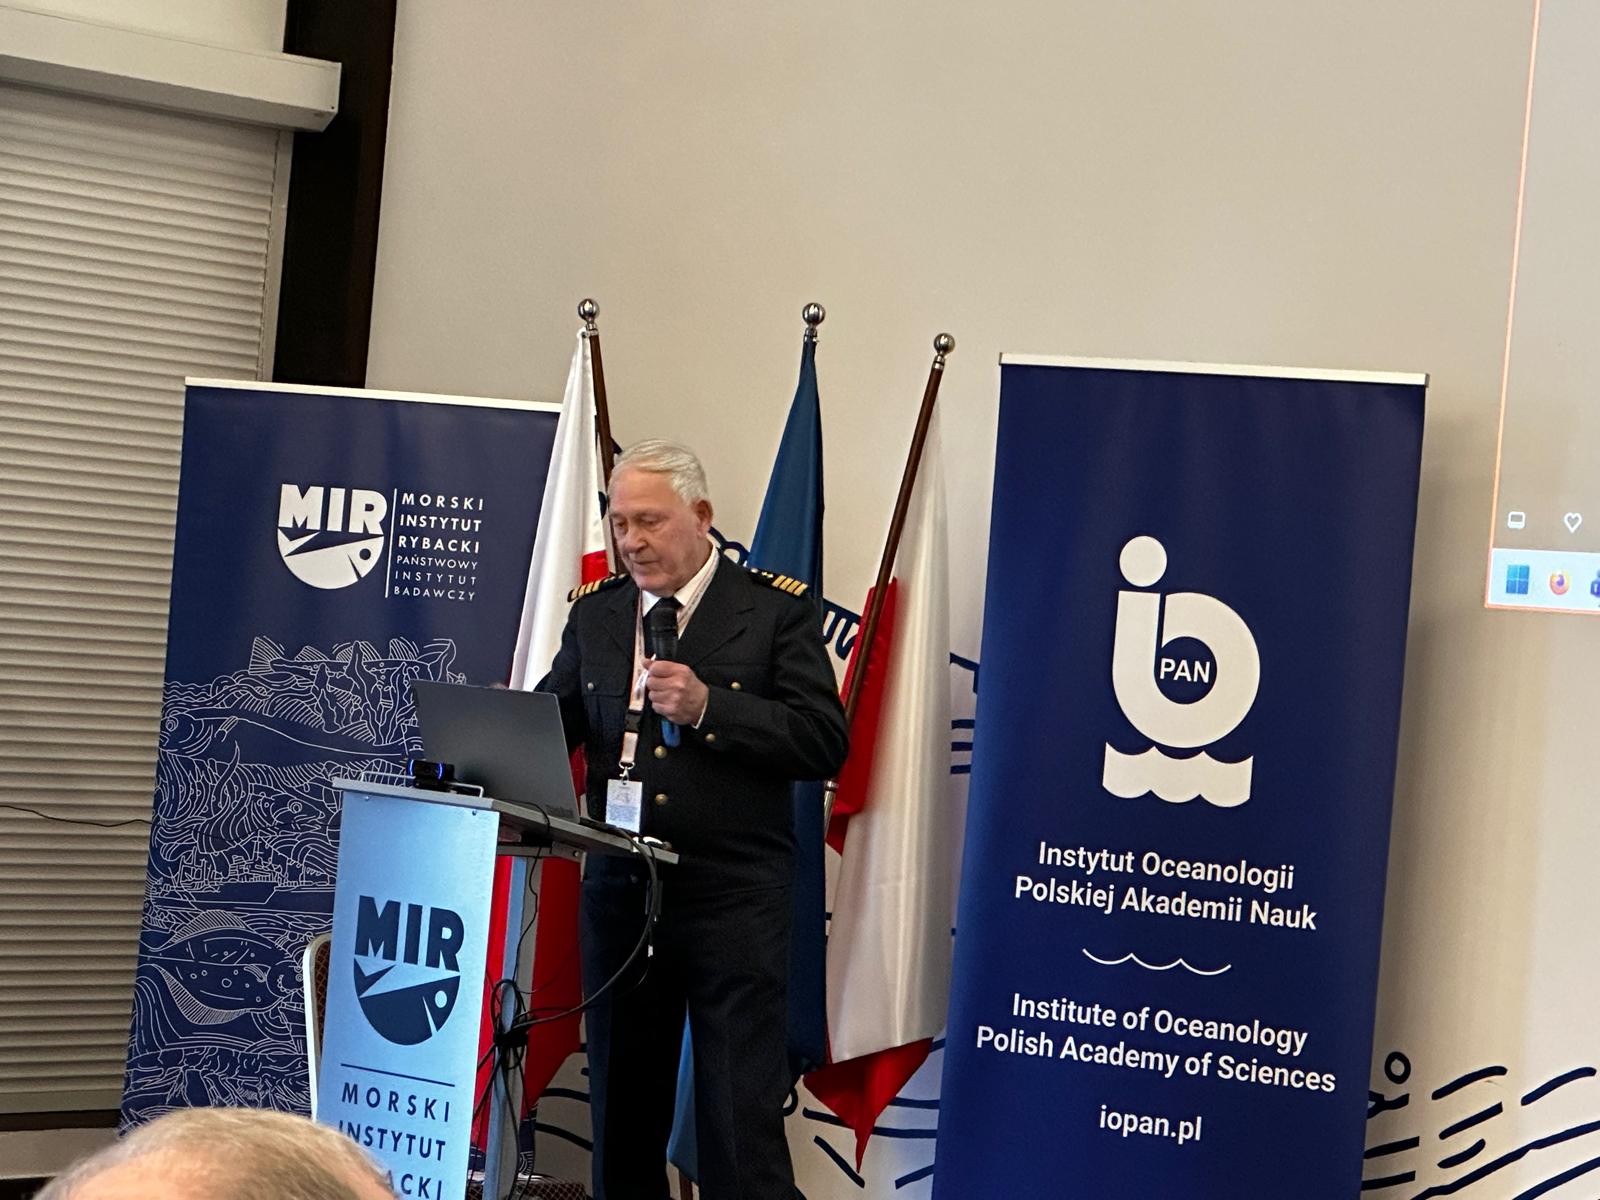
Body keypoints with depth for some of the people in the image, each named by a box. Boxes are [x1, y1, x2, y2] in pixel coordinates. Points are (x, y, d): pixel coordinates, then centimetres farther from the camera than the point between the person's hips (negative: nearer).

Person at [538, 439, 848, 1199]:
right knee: (622, 1110, 13)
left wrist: (708, 708, -18)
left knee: (741, 1116, -5)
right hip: (619, 891, 5)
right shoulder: (595, 612, 12)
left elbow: (825, 742, -9)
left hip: (734, 901, -4)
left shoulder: (776, 610, -2)